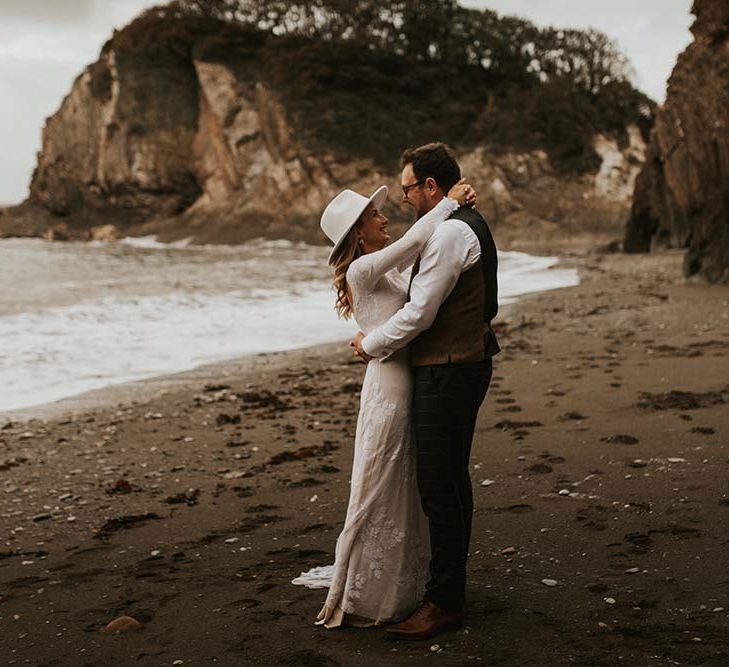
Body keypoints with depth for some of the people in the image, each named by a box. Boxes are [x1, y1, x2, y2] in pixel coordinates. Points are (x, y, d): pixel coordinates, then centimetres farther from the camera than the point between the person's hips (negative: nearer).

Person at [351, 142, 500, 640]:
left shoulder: (448, 234, -18)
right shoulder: (469, 225, 15)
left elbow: (419, 314, -20)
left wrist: (371, 344, -5)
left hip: (447, 374, -11)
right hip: (467, 363, 11)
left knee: (438, 484, -5)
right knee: (453, 480, 18)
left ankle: (445, 603, 4)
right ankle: (452, 583, 31)